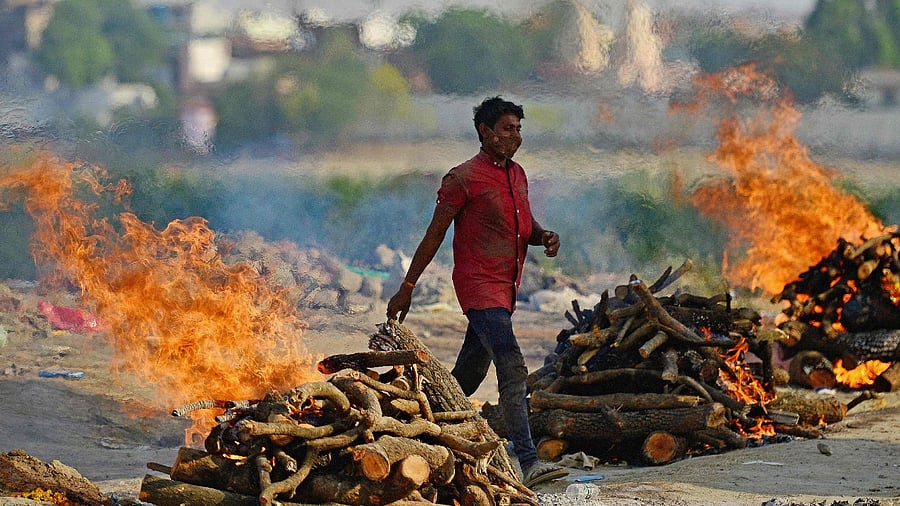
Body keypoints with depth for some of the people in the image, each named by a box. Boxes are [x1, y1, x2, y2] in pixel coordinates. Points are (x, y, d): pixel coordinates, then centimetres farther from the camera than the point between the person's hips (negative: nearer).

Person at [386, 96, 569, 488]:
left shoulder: (517, 175, 14)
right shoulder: (463, 179, -9)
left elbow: (525, 227, 25)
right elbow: (435, 234, -5)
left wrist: (544, 236, 0)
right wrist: (407, 288, -2)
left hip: (505, 288, 8)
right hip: (479, 286, -8)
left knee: (469, 375, 17)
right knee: (512, 370, -19)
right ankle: (528, 463, -25)